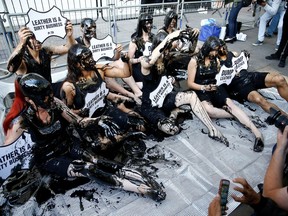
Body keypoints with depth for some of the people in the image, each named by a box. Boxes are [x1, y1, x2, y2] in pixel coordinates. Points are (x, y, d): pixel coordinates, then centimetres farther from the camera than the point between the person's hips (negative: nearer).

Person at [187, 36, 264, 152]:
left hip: (215, 88, 4)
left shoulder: (216, 60, 13)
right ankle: (237, 115, -22)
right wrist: (205, 87, -19)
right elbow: (190, 83, -5)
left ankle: (256, 132, -38)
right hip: (201, 90, -4)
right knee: (208, 110, -38)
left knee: (230, 103, -28)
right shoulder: (195, 61, -3)